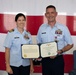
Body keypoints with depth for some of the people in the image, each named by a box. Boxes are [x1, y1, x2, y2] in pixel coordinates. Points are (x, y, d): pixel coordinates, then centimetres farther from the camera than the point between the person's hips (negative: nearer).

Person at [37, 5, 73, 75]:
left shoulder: (63, 28, -5)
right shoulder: (42, 27, 3)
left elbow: (70, 44, 0)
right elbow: (38, 44, 11)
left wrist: (60, 51, -17)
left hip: (58, 59, -2)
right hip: (45, 60, 3)